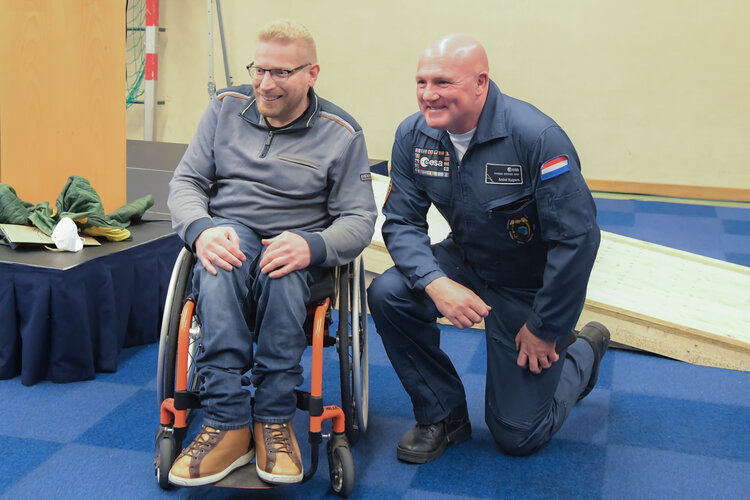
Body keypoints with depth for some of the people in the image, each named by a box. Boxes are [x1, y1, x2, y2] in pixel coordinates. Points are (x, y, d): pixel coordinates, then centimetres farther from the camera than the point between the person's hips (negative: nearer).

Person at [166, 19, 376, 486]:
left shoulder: (342, 133, 0)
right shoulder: (227, 106, 9)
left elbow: (359, 219, -4)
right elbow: (186, 180, 8)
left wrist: (311, 246, -27)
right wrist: (201, 229, -16)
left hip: (298, 242, -1)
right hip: (229, 231, 2)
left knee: (282, 272, -39)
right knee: (222, 265, -36)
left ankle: (274, 421, -26)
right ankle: (227, 425, -36)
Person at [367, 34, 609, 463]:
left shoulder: (537, 137, -30)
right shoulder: (414, 135, -12)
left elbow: (578, 238, -27)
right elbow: (402, 222, -10)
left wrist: (544, 329, -19)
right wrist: (436, 283, -31)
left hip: (532, 286, -5)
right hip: (466, 264, 5)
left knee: (517, 436, 1)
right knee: (388, 294, -25)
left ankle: (585, 352, 31)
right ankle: (443, 415, -3)